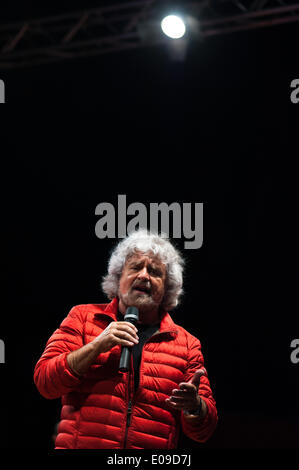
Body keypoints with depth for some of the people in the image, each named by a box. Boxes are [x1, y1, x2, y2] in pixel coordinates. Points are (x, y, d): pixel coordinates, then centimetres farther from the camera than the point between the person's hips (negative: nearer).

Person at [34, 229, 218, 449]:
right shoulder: (84, 317, 11)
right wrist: (97, 346, -9)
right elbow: (44, 381, 1)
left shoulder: (187, 344, 11)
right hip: (81, 445, -1)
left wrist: (193, 405, -11)